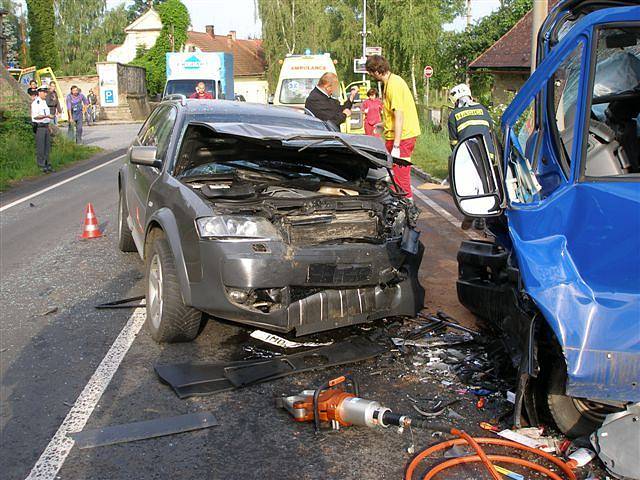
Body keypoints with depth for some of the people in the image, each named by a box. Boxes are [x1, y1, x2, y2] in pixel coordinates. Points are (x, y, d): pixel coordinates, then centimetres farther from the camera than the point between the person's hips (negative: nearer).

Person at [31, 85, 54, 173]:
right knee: (40, 147, -4)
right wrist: (47, 116, -24)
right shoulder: (35, 103, -10)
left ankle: (46, 164, 17)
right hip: (39, 127, -8)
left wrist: (49, 127, 21)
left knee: (47, 147, 10)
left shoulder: (44, 102, 17)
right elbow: (35, 116, -18)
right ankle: (41, 166, 0)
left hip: (46, 127, 8)